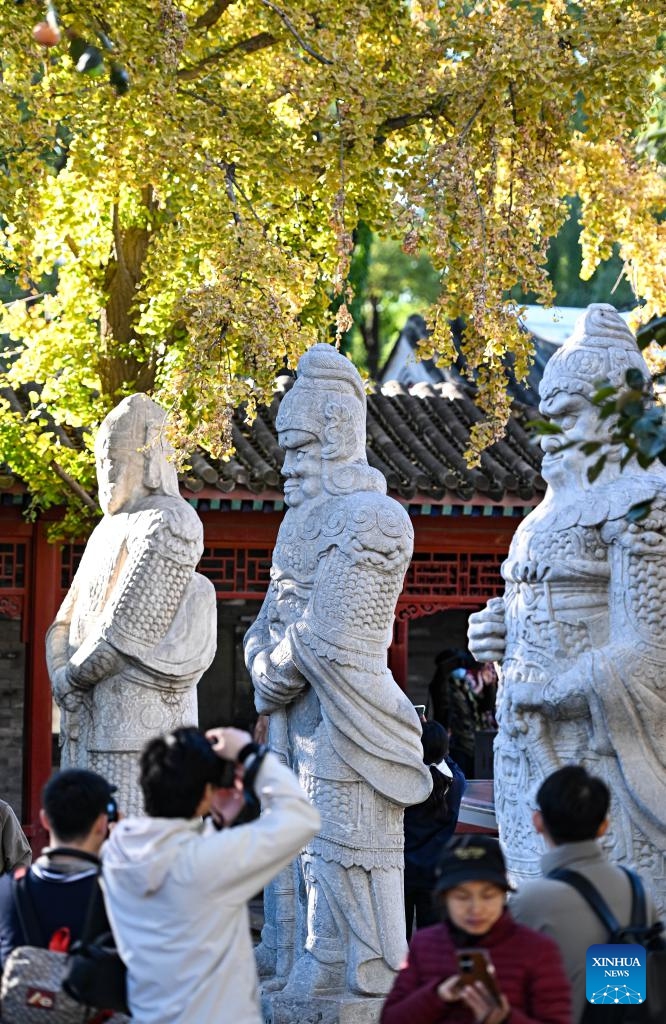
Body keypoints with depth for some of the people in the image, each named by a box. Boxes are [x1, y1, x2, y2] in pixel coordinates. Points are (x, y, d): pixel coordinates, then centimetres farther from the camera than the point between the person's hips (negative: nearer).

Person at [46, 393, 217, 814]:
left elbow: (130, 627, -16)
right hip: (90, 723, 9)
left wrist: (70, 678, -6)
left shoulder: (169, 523, -10)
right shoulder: (109, 530, 19)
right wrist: (62, 677, -1)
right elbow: (65, 625, 18)